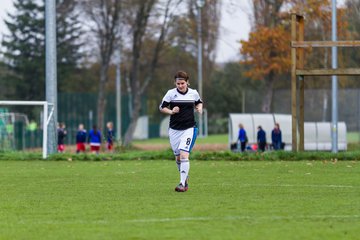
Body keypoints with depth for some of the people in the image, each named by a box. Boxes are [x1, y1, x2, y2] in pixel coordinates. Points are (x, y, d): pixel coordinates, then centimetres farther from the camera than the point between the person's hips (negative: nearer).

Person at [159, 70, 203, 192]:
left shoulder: (193, 93, 1)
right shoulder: (171, 93, -3)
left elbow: (199, 102, 21)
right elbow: (162, 107, 2)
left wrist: (199, 108, -1)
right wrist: (171, 111, -16)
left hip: (189, 129, -2)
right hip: (174, 129, 2)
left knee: (184, 155, -16)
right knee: (178, 157, 8)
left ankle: (182, 183, -17)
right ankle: (185, 178, 32)